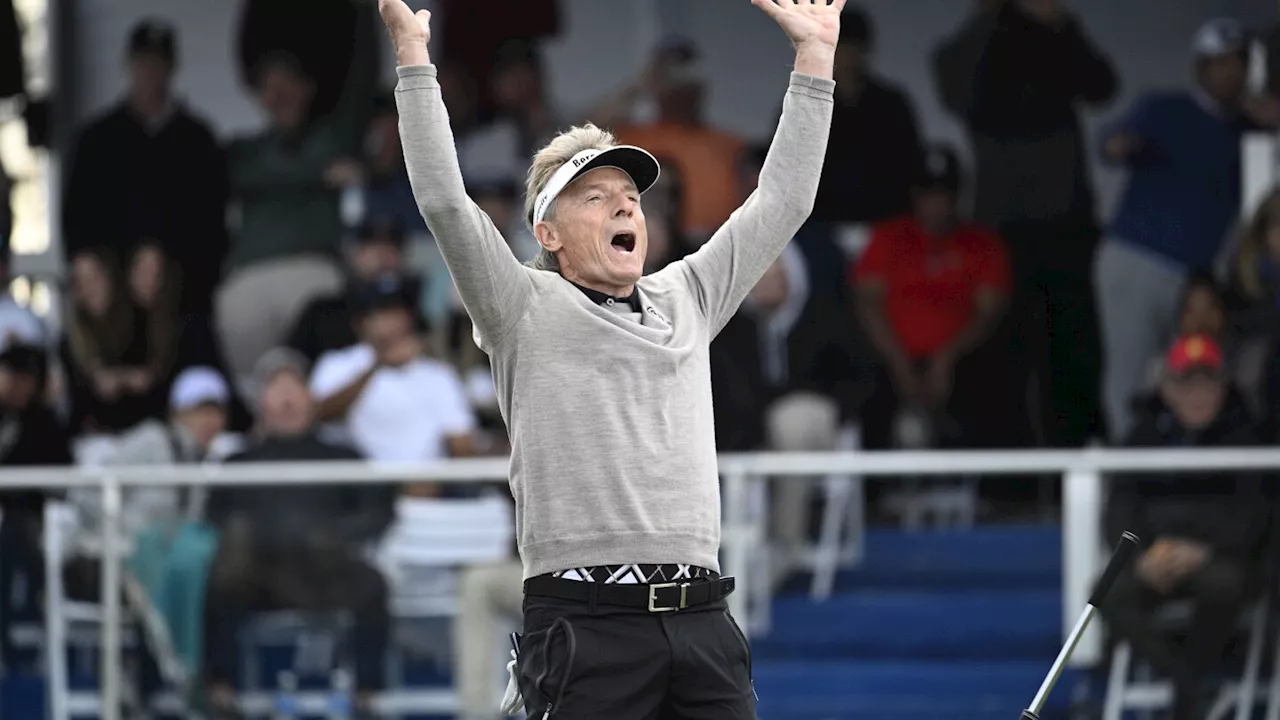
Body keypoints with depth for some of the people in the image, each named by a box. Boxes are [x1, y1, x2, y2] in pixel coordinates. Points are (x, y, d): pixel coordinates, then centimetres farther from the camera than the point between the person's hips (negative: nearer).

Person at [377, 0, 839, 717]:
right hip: (588, 623, -5)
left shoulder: (686, 300, 21)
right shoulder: (528, 312, 6)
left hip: (703, 624, 5)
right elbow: (445, 200, -5)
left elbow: (783, 200, 24)